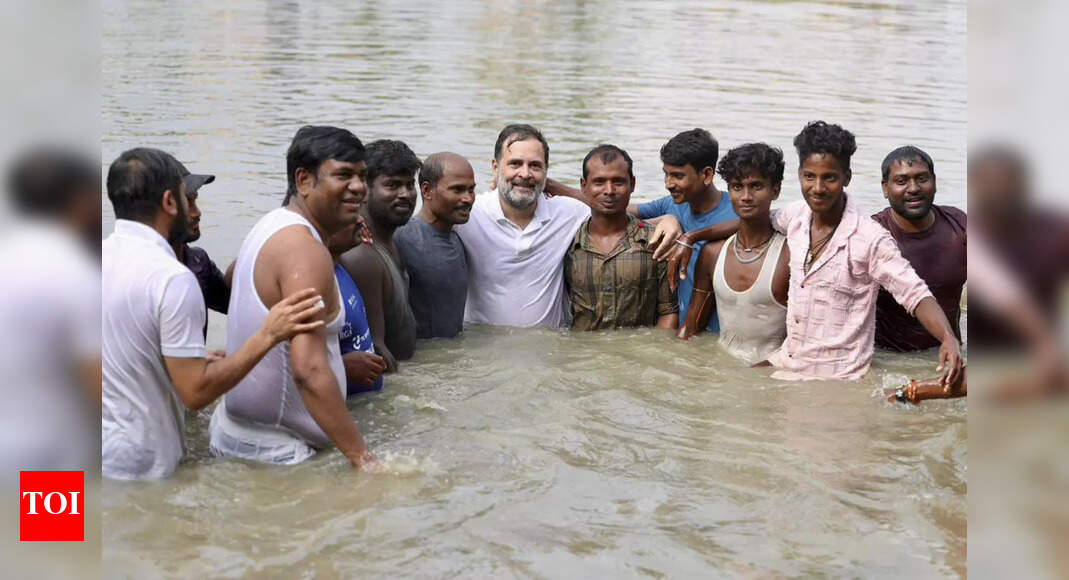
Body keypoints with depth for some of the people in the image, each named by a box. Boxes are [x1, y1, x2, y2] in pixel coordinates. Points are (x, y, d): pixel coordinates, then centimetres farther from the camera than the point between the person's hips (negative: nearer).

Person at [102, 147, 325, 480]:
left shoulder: (104, 256, 3)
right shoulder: (171, 278, -20)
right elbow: (196, 392, -19)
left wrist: (201, 361, 23)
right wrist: (267, 335, -15)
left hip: (101, 447, 7)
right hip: (134, 464, -7)